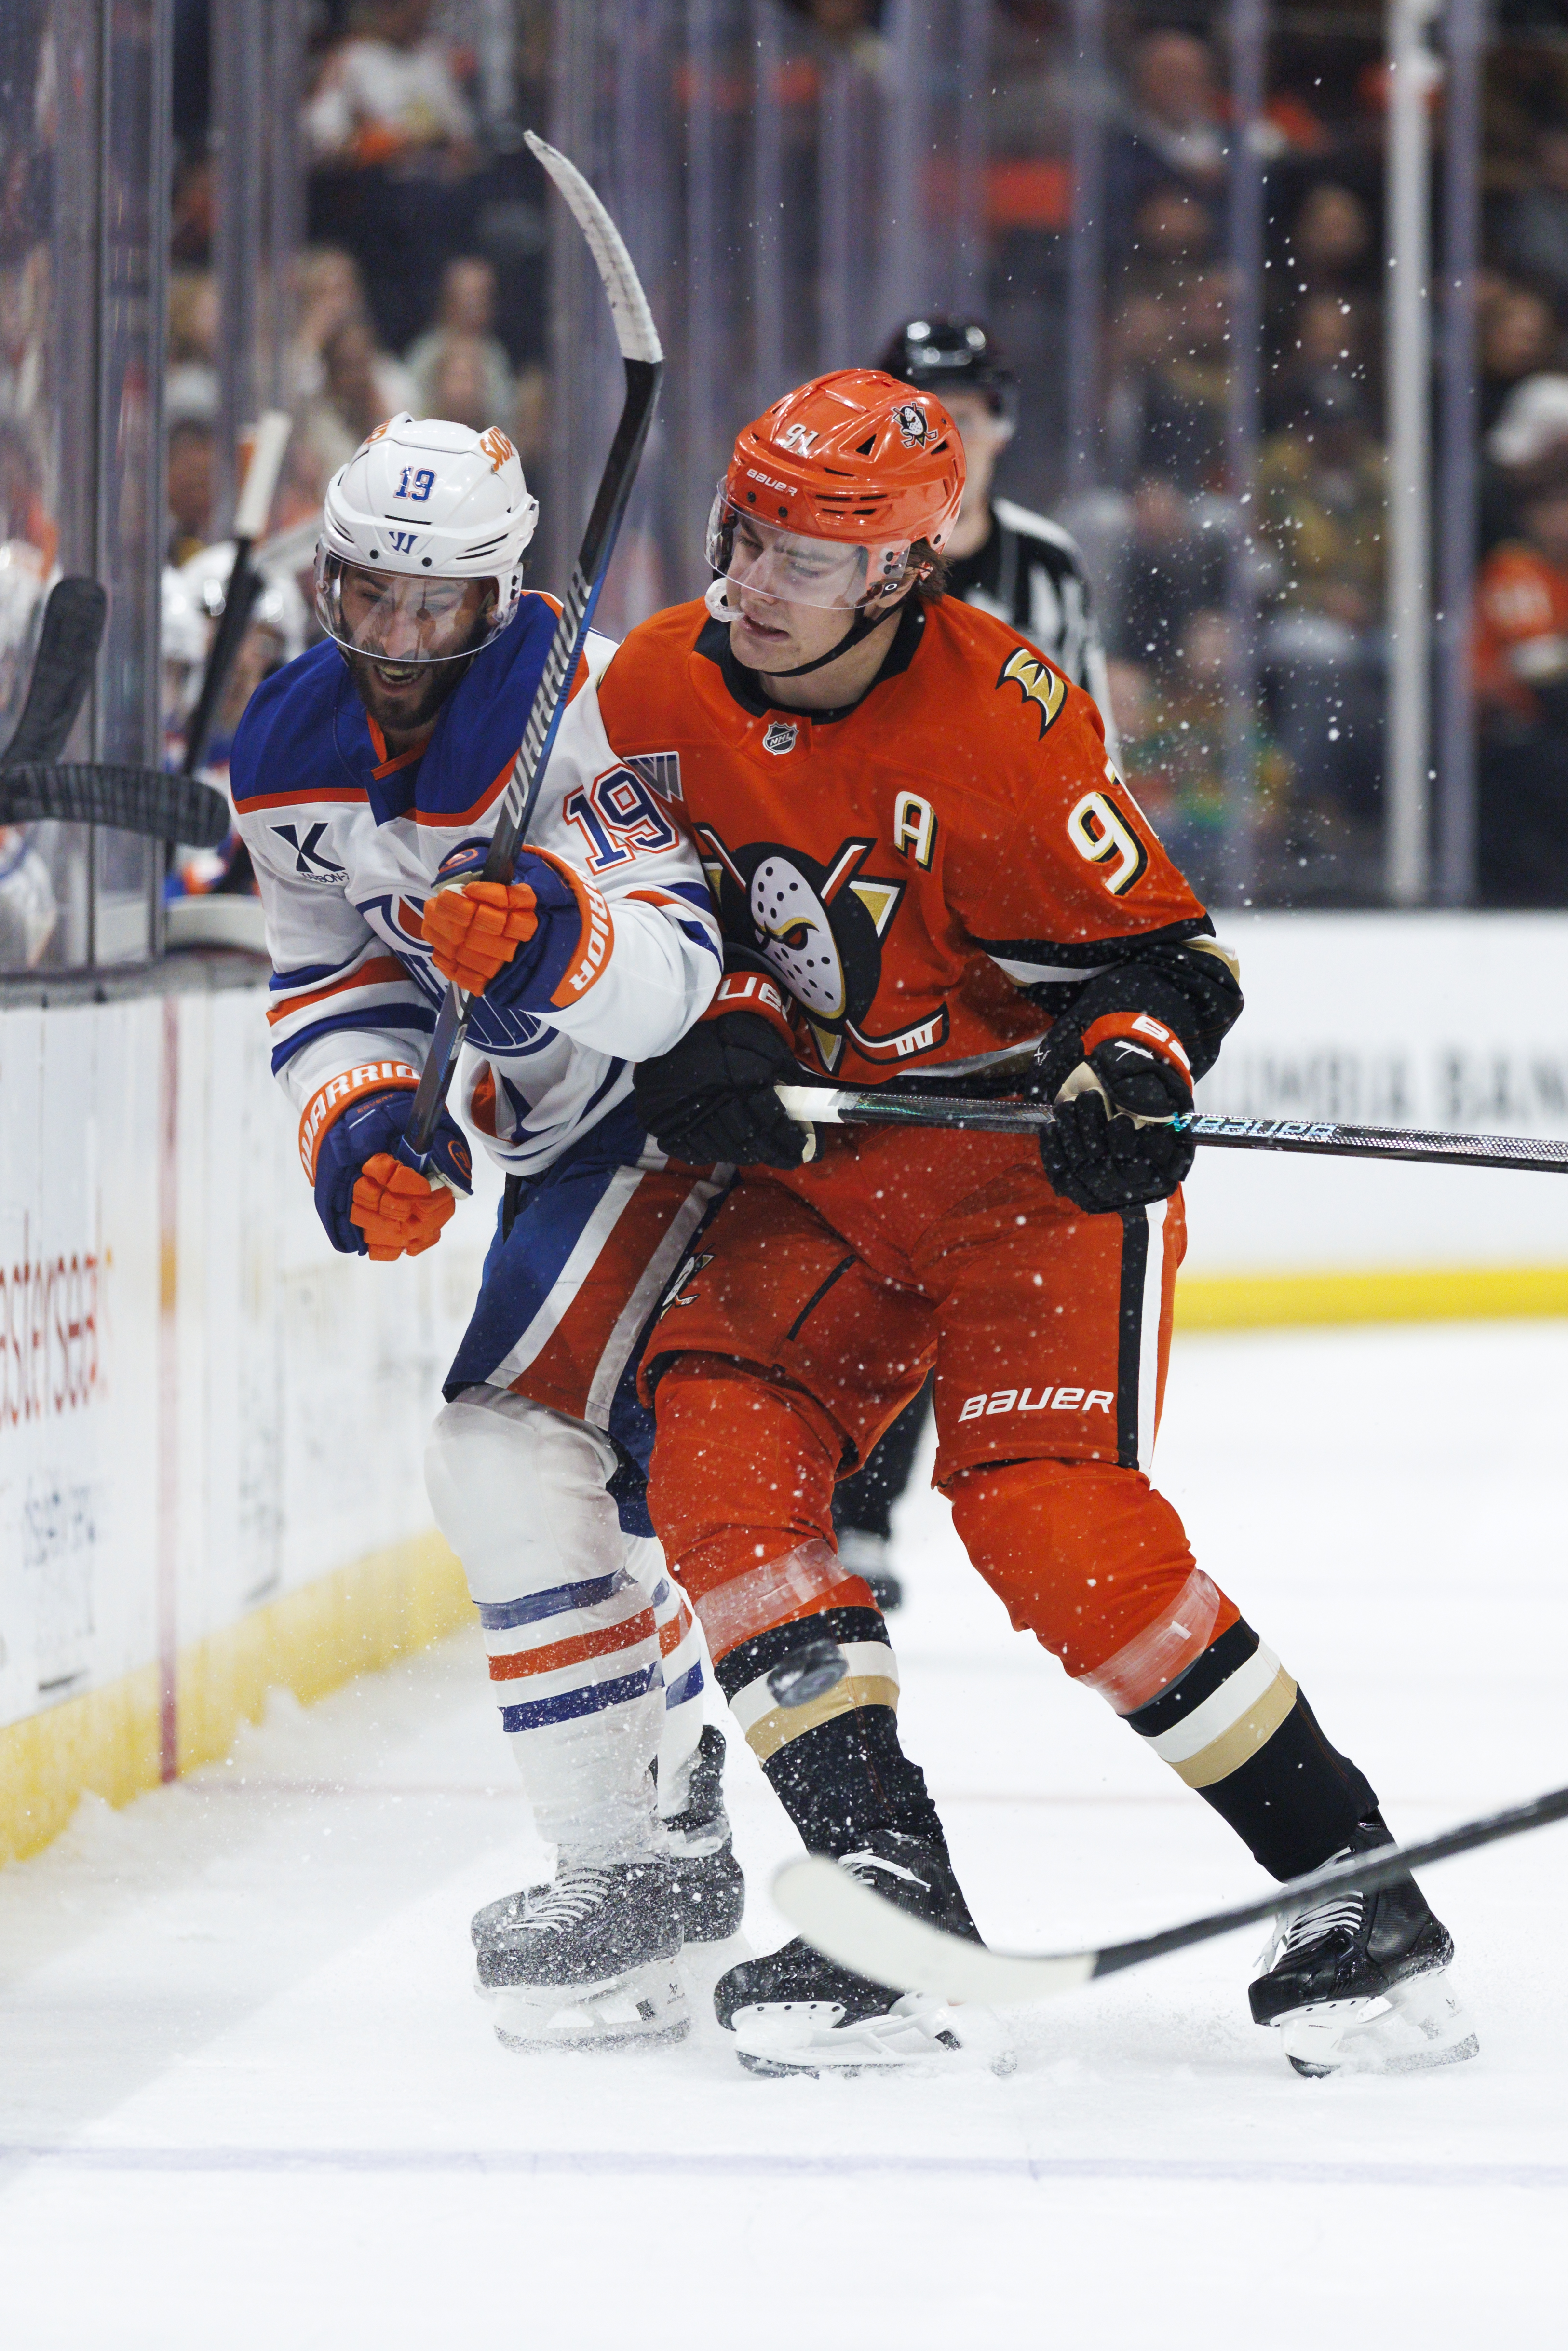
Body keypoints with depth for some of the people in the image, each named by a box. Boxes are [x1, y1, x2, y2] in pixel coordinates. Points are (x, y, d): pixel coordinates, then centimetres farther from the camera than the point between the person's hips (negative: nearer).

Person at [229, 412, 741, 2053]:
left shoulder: (579, 705, -25)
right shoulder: (292, 751, 1)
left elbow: (677, 968, -33)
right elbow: (332, 983, 6)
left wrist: (558, 935, -54)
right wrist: (367, 1120, -14)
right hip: (561, 1131, 9)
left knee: (519, 1447, -20)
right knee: (596, 1463, 19)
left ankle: (621, 1872, -19)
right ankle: (681, 1813, 42)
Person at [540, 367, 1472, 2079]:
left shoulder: (999, 721, -21)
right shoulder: (654, 693, -5)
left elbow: (1157, 955, -14)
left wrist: (1130, 1075, -33)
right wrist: (706, 1037, -13)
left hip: (1038, 1166, -6)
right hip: (822, 1175, 6)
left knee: (1047, 1512, -21)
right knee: (720, 1444, -17)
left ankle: (1354, 1889, -12)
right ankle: (888, 1885, -18)